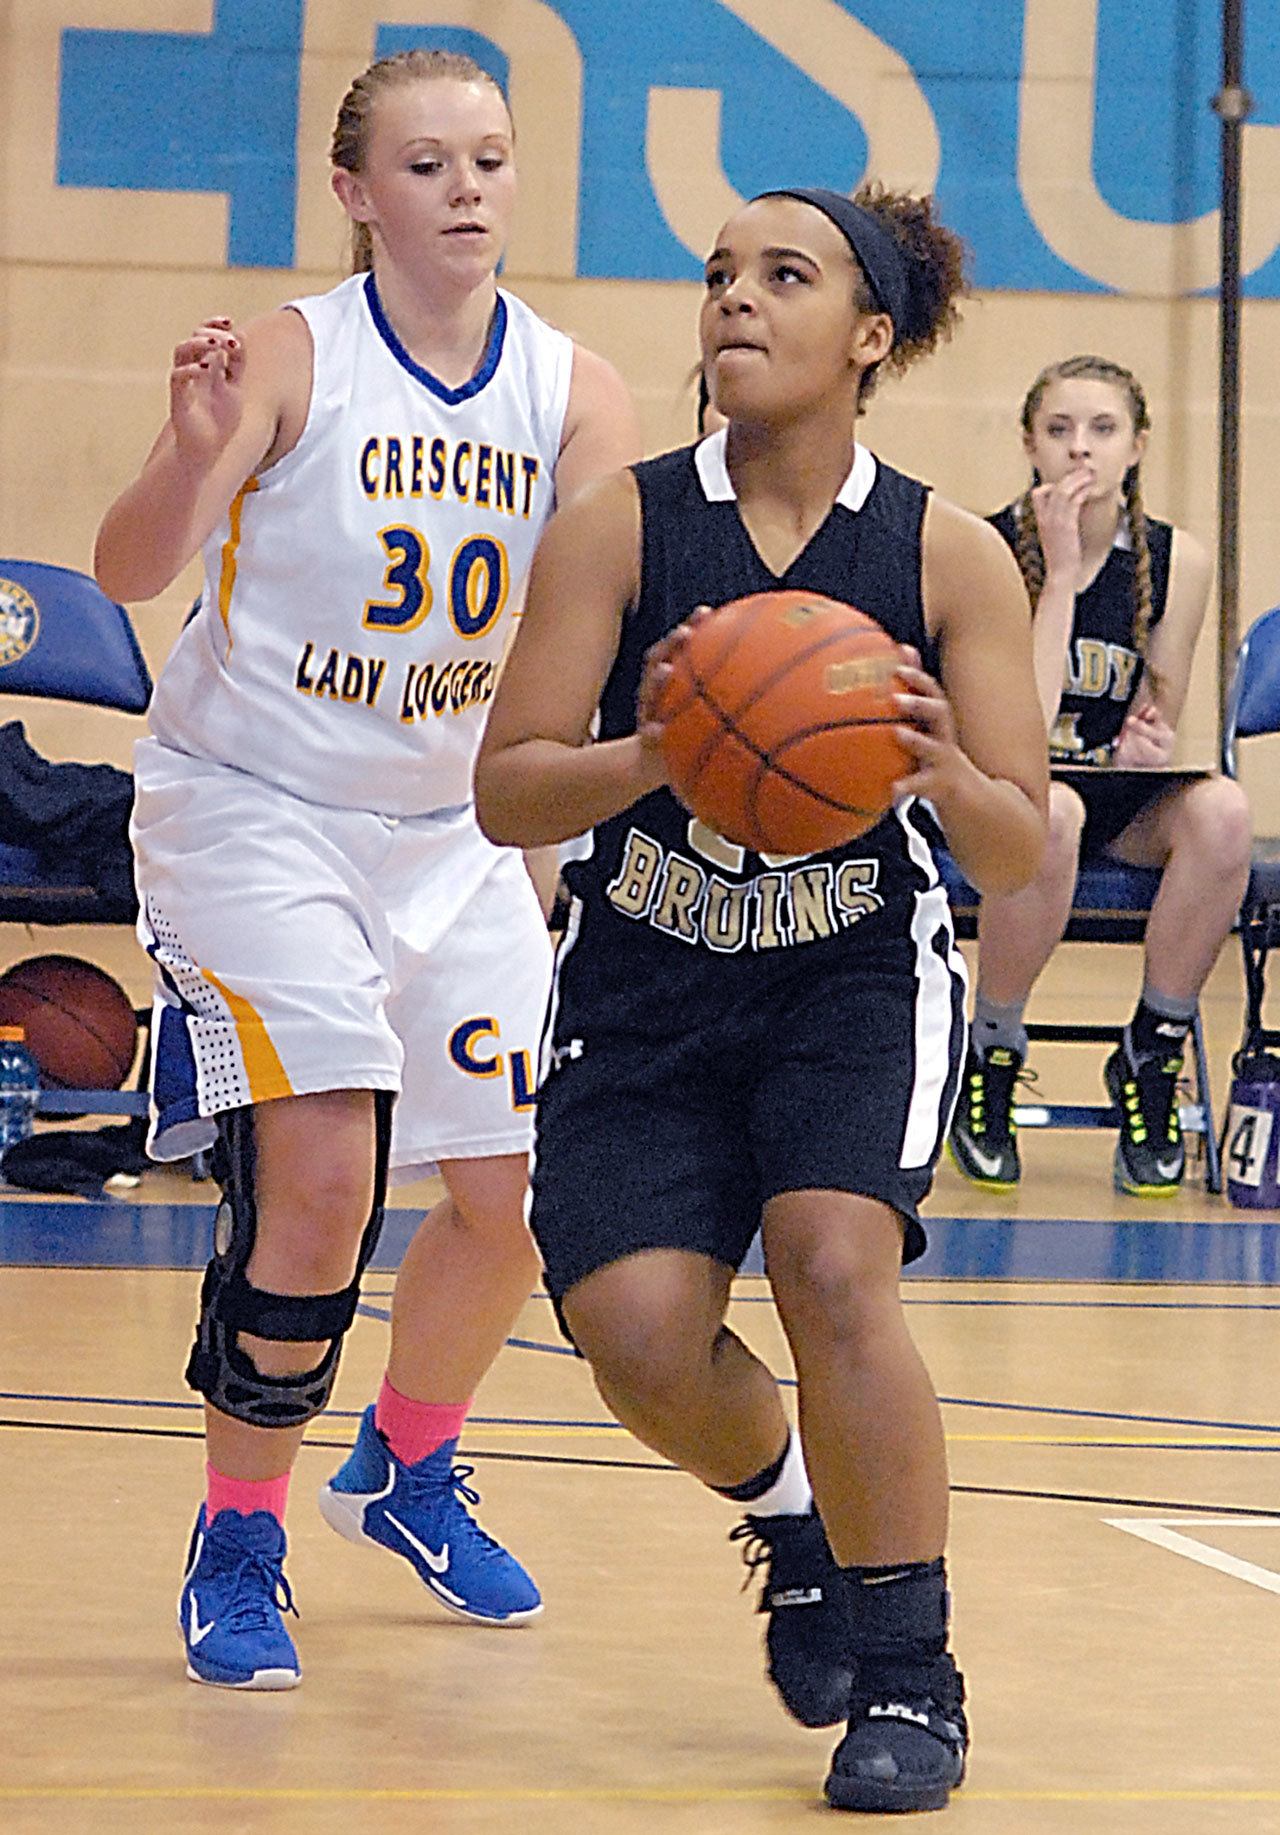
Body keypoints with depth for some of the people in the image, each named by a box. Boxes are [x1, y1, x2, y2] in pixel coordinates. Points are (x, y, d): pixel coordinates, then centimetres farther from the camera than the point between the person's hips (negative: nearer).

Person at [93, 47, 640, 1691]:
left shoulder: (572, 390, -4)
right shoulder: (295, 355, -16)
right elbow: (131, 571, -25)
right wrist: (192, 458, -44)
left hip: (448, 827, 5)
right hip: (250, 812, -5)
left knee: (512, 1188, 7)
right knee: (318, 1176, -17)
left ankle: (407, 1474, 34)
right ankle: (235, 1543, 1)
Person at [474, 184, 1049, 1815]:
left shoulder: (949, 557, -7)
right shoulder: (620, 527, -8)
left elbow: (1021, 854, -6)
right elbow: (506, 793, -11)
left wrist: (946, 772, -28)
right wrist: (650, 754, -31)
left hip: (857, 981, -1)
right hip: (644, 992, 1)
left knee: (833, 1267, -25)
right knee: (640, 1343, -14)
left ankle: (909, 1676, -7)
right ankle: (791, 1511, 23)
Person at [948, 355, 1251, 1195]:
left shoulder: (1175, 560, -1)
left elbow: (1154, 733, 6)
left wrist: (1145, 747, -19)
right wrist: (1059, 571, -21)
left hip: (1115, 799, 3)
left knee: (1219, 809, -31)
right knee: (1051, 811, -39)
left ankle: (1154, 1054, -13)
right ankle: (991, 1056, -16)